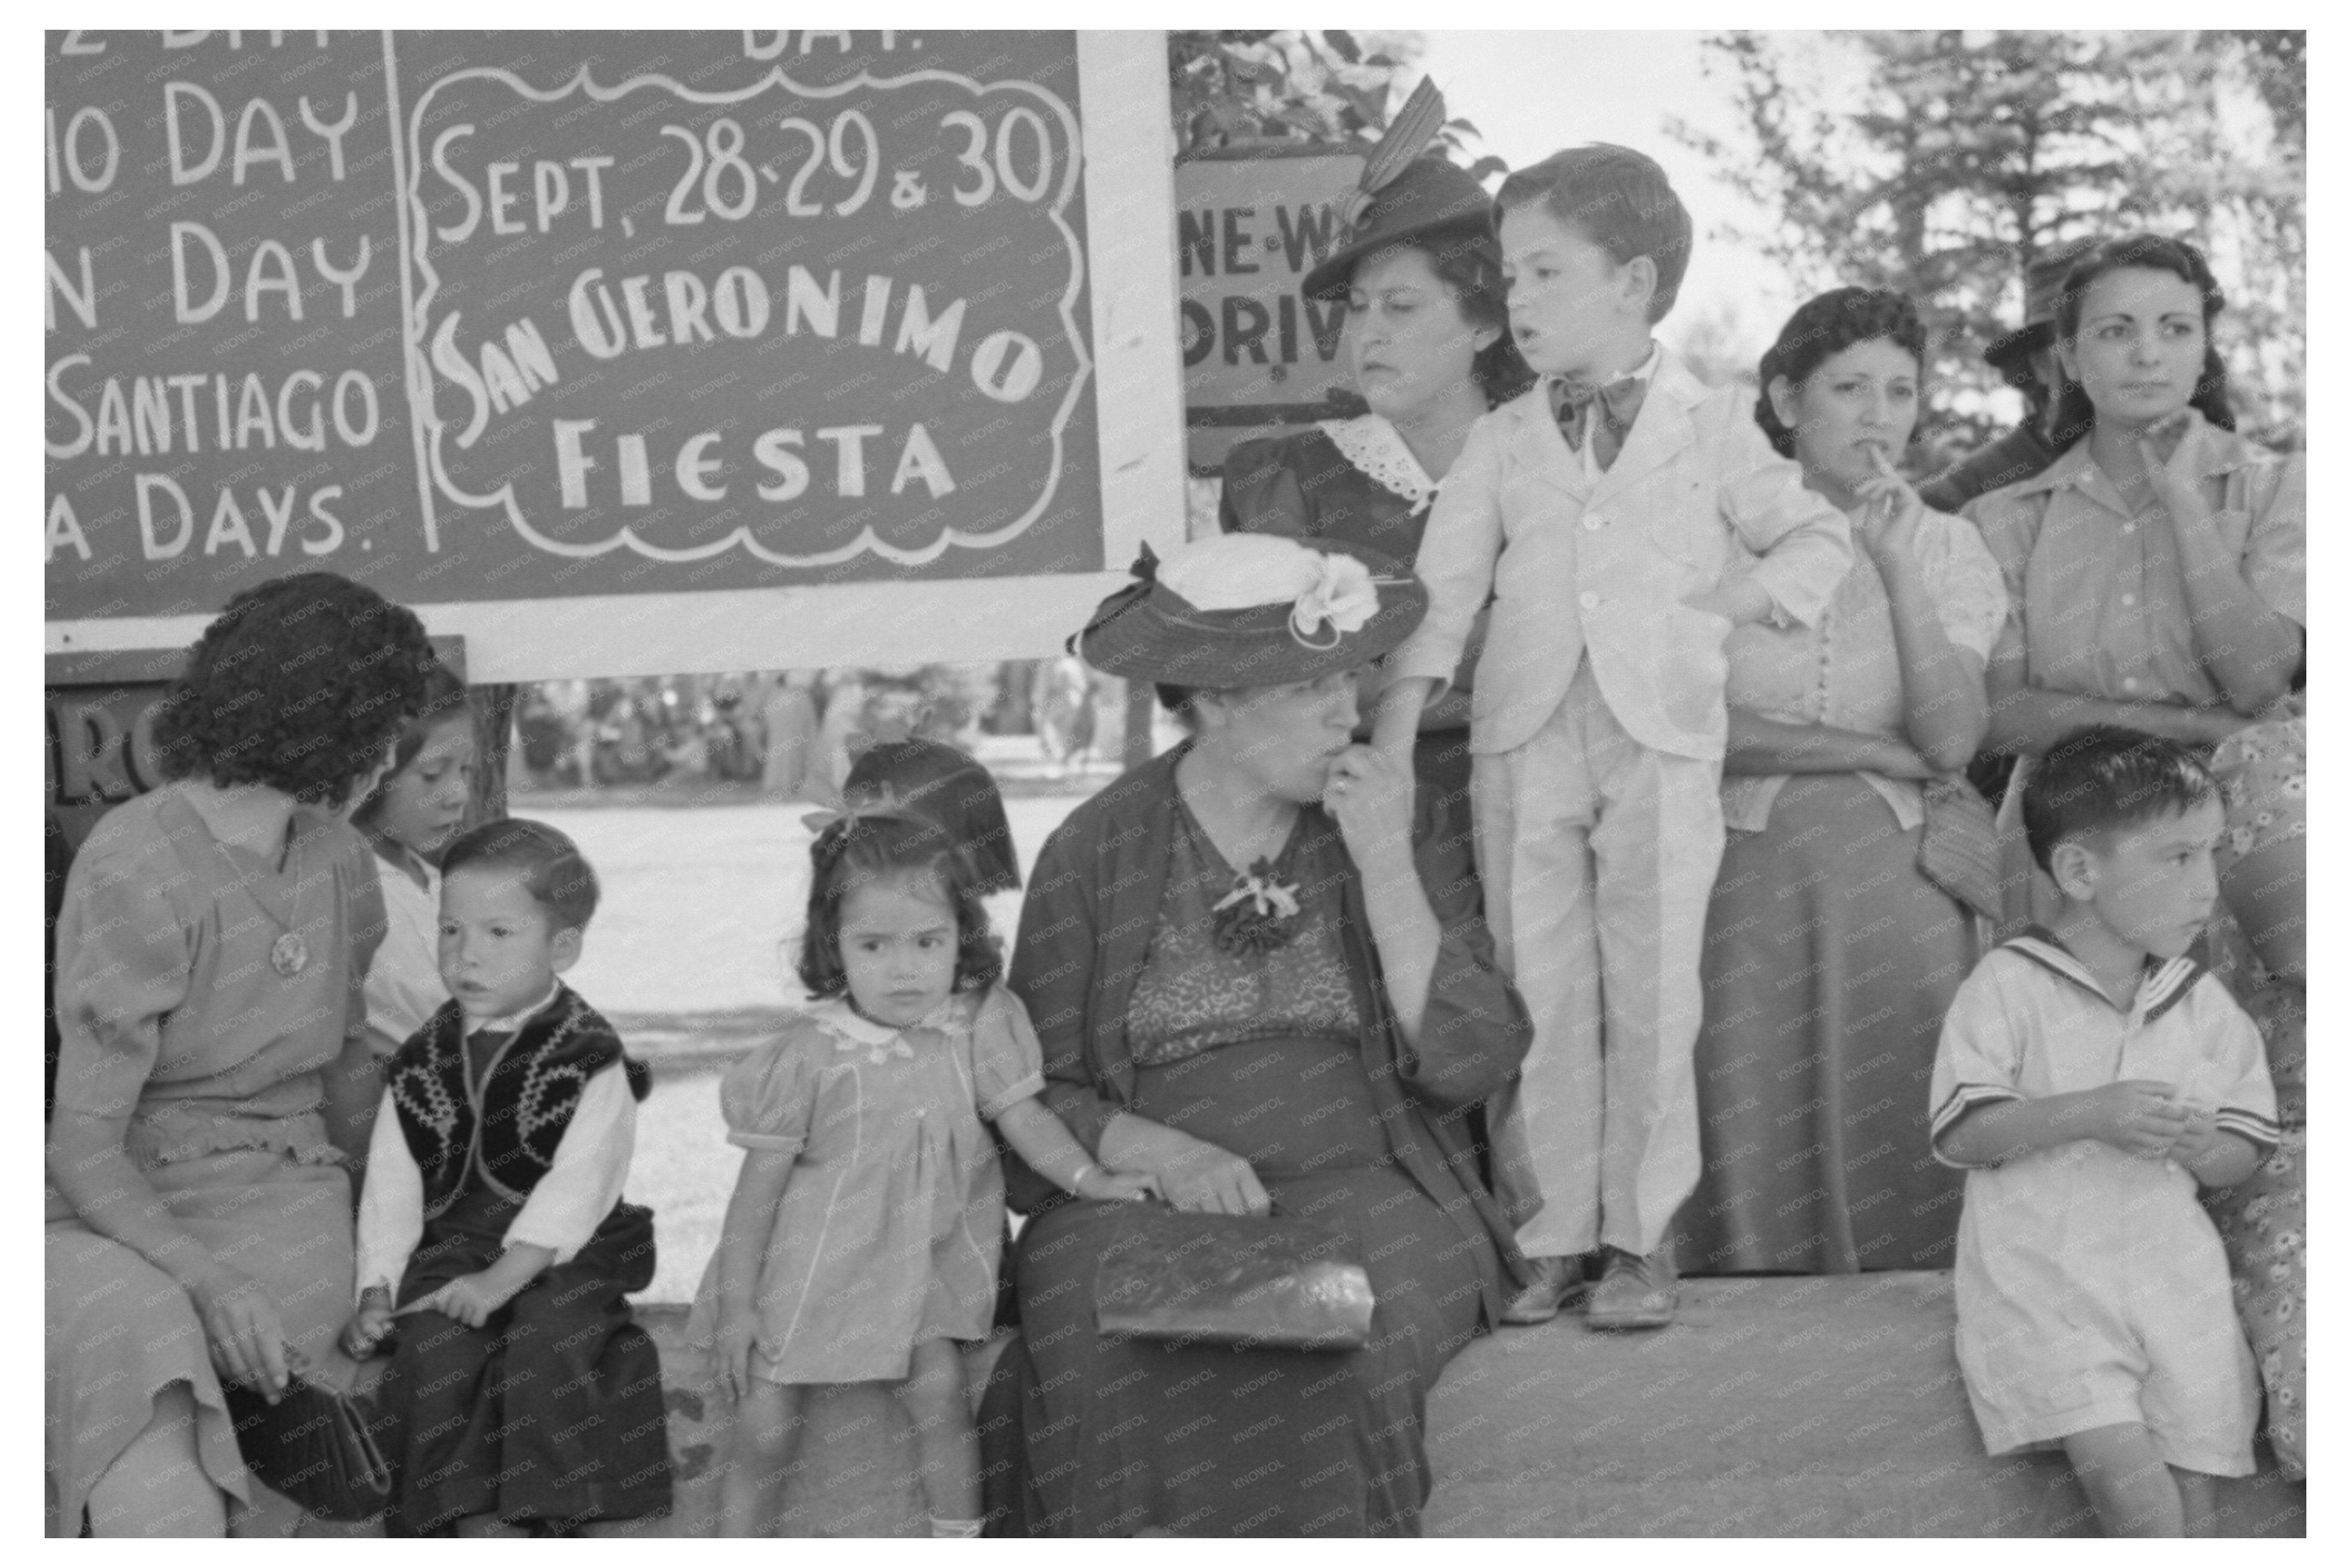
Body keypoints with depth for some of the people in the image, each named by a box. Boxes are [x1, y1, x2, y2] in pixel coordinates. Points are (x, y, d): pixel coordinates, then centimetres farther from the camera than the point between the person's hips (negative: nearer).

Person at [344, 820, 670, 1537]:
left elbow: (577, 1187, -14)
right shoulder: (421, 1061, 10)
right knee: (434, 1345, -25)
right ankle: (475, 1524, -22)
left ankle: (532, 1523, -25)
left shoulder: (590, 1059, -4)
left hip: (557, 1258, -3)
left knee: (550, 1337, -31)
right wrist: (376, 1291, -5)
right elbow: (391, 1186, 8)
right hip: (452, 1247, 3)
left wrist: (501, 1279, -24)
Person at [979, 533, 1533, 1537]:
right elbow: (1036, 1097, 4)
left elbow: (1471, 1063, -3)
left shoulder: (1390, 828, 7)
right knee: (1111, 1363, -32)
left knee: (1318, 1352, -32)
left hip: (1361, 1194, 1)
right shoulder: (1093, 855, 4)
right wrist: (1160, 1151, -16)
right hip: (1143, 1196, 0)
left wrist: (1388, 870, -11)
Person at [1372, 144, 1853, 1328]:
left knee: (1652, 993, 0)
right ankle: (1545, 1231, 11)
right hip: (1524, 741, 2)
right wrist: (1389, 749, -3)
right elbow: (1442, 596, 7)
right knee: (1538, 989, 2)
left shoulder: (1711, 433, 6)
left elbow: (1822, 539, 12)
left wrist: (1736, 598, -6)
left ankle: (1643, 1237, 10)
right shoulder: (1502, 444, 10)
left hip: (1663, 741, -2)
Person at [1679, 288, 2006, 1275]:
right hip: (1747, 878, -1)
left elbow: (1952, 740, -6)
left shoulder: (1946, 545, 7)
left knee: (1895, 1149, -1)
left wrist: (1900, 568, -14)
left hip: (1897, 882, 1)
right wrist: (1879, 752, -10)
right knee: (1755, 1159, -1)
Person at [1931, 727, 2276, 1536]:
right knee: (2121, 1463, -24)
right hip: (2042, 1278, -4)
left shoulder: (2203, 1003, 9)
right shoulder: (2009, 985, -4)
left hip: (2173, 1274, 4)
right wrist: (2089, 1114, -21)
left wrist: (2205, 1147, -11)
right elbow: (1958, 1134, -10)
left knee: (2192, 1487, -7)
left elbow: (2245, 1153, 13)